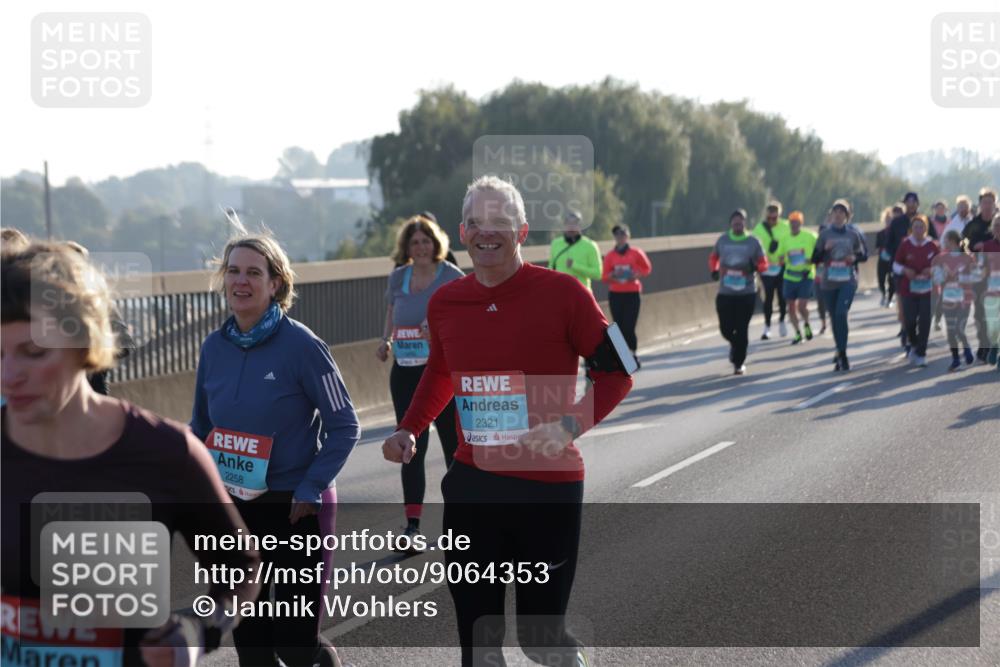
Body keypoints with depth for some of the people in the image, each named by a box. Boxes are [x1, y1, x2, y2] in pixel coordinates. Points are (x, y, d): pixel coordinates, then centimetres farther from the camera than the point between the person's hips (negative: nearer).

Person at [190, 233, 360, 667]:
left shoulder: (301, 345, -13)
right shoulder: (214, 347, 2)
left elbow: (344, 426, -9)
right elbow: (201, 427, 15)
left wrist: (310, 489, -15)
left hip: (296, 509, -5)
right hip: (233, 509, 5)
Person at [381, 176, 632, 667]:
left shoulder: (562, 293, -10)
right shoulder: (445, 302, 4)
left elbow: (614, 371, -5)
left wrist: (571, 425, -20)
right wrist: (409, 430, 7)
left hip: (547, 485, -4)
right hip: (470, 486, 4)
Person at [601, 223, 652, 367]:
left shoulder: (636, 253, 0)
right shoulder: (610, 256, 3)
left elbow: (647, 268, 10)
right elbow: (604, 277, 6)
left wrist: (637, 275, -8)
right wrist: (612, 275, -15)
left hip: (632, 294, -2)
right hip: (615, 295, 2)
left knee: (629, 327, -10)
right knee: (619, 327, 0)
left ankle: (633, 354, 4)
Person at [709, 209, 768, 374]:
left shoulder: (753, 242, -1)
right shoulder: (723, 240, 5)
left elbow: (763, 264, 2)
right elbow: (713, 258, 19)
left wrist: (754, 267, -19)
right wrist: (714, 271, 1)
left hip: (747, 293, -2)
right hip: (725, 292, 2)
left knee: (741, 329, -3)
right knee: (726, 328, 2)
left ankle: (739, 362, 10)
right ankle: (735, 344, 37)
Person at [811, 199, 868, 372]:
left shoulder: (853, 233, 2)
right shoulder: (825, 234, 4)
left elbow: (864, 255, 11)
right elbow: (815, 259, 5)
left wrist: (855, 257, -11)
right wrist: (825, 249, -14)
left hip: (848, 281, -2)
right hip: (829, 282, 3)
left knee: (841, 314, -20)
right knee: (834, 318, 8)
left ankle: (842, 354, -17)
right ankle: (840, 353, 25)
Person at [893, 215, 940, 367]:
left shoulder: (932, 246, 0)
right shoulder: (905, 245, -1)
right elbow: (896, 265, 6)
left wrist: (933, 270, -11)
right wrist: (904, 270, -14)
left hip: (927, 289, 0)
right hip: (908, 290, 0)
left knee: (925, 321, -5)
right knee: (910, 320, -3)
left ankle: (921, 354, 3)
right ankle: (912, 342, 28)